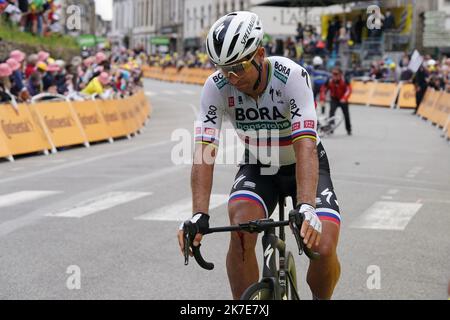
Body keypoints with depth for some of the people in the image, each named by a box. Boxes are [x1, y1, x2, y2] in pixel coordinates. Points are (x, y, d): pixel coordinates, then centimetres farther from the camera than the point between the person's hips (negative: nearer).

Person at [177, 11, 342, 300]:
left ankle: (321, 299, 14)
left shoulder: (292, 76, -30)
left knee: (324, 249, -20)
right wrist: (199, 216, -41)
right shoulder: (216, 87, -22)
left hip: (305, 167, -2)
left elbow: (305, 147, -39)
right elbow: (204, 152, -28)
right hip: (258, 168, 2)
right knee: (241, 231, -28)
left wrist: (305, 208, -52)